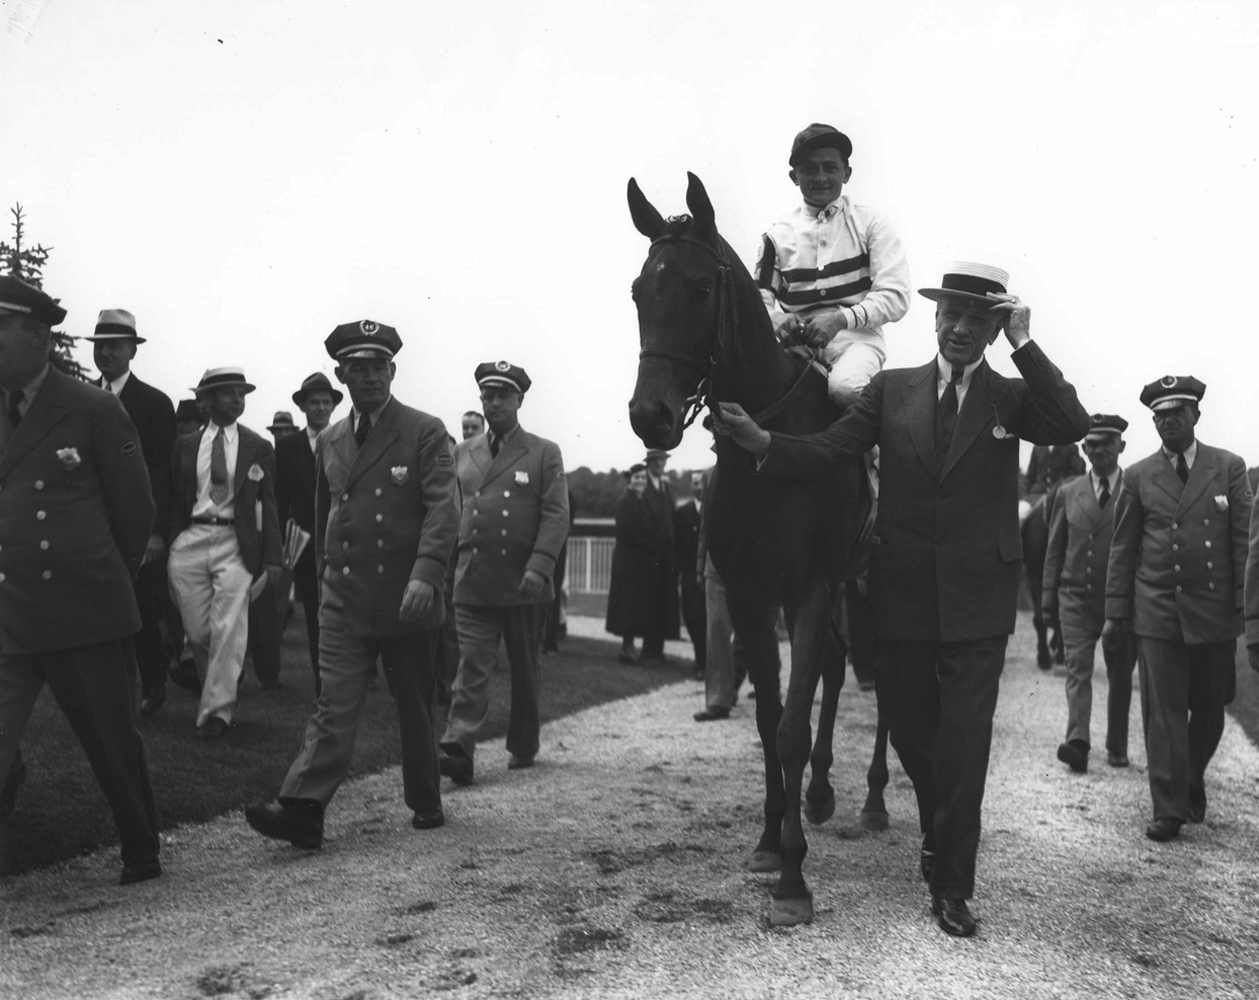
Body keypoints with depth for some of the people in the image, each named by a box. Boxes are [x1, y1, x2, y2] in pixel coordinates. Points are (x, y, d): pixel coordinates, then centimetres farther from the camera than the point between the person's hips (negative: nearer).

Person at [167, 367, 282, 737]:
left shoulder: (258, 448, 5)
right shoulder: (185, 445, 10)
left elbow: (268, 505, 4)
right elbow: (176, 498, 11)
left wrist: (272, 557, 0)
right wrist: (169, 542, 3)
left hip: (234, 543, -2)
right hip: (190, 539, 2)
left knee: (228, 629, -9)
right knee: (196, 630, 4)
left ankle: (216, 711, -2)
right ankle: (217, 689, 28)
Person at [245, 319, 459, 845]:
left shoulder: (425, 432, -4)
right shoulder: (328, 442, 12)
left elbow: (443, 508, -14)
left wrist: (425, 574, -27)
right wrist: (326, 571, 20)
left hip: (406, 598, -3)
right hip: (343, 598, 3)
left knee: (415, 708, 10)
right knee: (334, 706, -6)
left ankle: (425, 803, 26)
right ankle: (302, 810, -10)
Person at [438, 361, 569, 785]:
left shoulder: (544, 453, 3)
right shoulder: (462, 453, 13)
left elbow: (556, 515, -5)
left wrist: (539, 566, -18)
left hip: (524, 583, -1)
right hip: (472, 582, 1)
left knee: (525, 670, 11)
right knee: (470, 668, -8)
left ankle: (523, 747, 26)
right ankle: (458, 751, -13)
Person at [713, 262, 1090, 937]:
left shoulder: (1012, 396, 2)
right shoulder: (891, 390, 4)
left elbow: (1072, 427, -18)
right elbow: (824, 454, -6)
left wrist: (1024, 343, -17)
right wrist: (760, 440, -24)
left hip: (977, 603, -2)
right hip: (902, 596, 2)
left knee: (963, 747, 1)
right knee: (909, 731, 16)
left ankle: (952, 888, 17)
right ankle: (937, 830, 45)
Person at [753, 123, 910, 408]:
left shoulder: (870, 224, 8)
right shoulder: (777, 235, 14)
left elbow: (895, 296, -1)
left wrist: (841, 318, -17)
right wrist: (777, 320, -13)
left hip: (856, 336, -1)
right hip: (796, 339, 2)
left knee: (844, 385, -36)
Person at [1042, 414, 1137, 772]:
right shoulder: (1068, 494, 8)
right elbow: (1054, 551, 10)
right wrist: (1049, 601, 6)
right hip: (1076, 598, 1)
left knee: (1120, 675, 9)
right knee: (1078, 668, -11)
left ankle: (1117, 748, 22)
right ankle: (1077, 742, -20)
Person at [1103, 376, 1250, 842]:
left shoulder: (1230, 468, 4)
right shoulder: (1138, 476, 5)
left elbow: (1243, 539, 2)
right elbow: (1123, 548, 7)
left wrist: (1244, 606, -5)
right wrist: (1115, 612, 3)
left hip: (1215, 612, 1)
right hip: (1158, 612, 0)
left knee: (1210, 710, 11)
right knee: (1164, 712, -3)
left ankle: (1193, 783, 35)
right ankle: (1169, 809, 3)